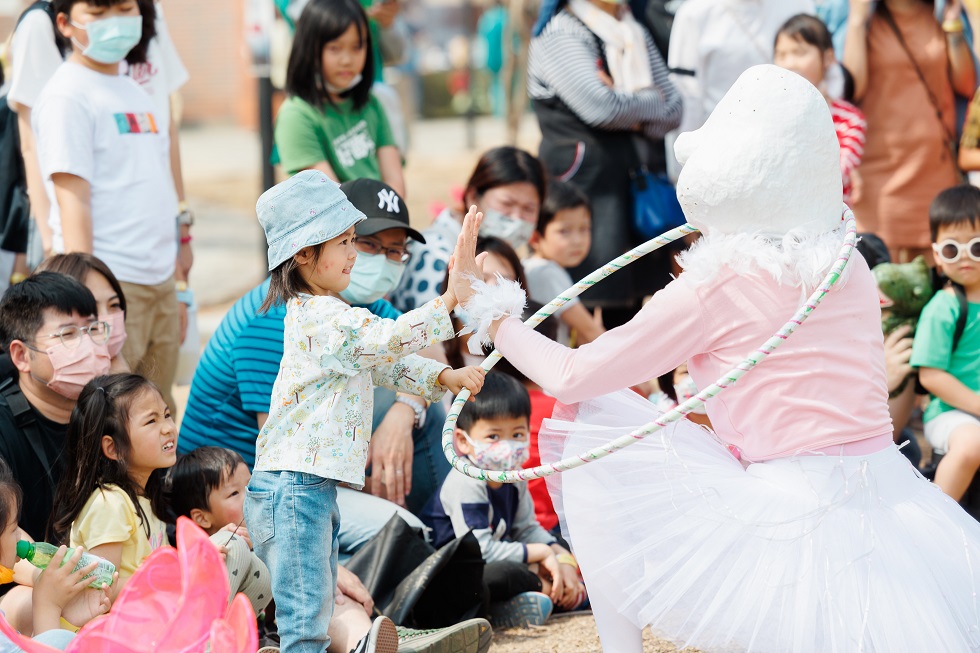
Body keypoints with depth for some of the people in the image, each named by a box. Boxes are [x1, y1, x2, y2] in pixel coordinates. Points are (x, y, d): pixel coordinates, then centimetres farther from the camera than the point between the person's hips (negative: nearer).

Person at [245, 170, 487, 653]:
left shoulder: (321, 313, 19)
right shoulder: (323, 318, -15)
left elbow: (385, 364, 21)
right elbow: (388, 340, -27)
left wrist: (444, 377, 6)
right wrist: (452, 297, -31)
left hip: (313, 489, 11)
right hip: (295, 486, -11)